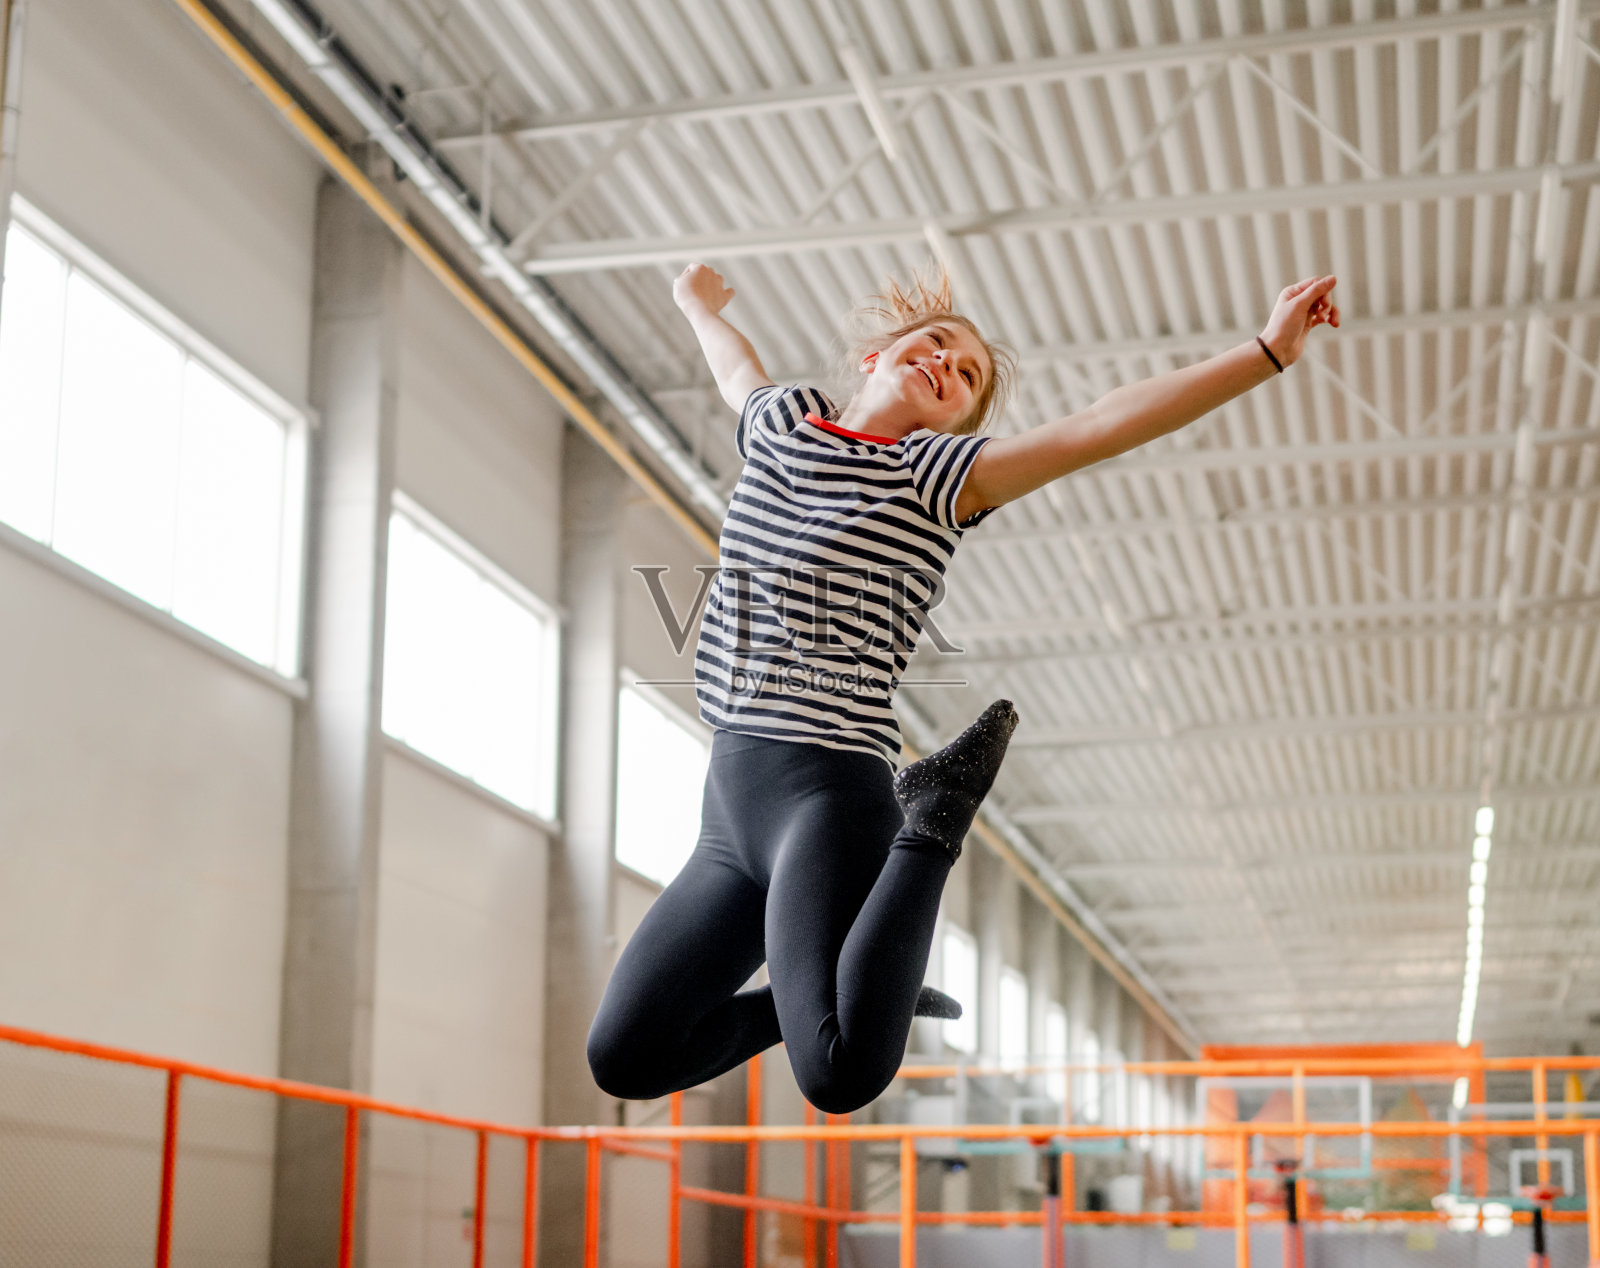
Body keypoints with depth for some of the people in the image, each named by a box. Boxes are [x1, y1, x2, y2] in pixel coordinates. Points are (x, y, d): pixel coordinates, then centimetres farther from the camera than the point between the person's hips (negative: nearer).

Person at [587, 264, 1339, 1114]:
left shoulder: (934, 475, 1)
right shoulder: (777, 423, 16)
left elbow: (1100, 427, -10)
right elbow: (738, 370, 41)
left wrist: (1270, 351, -17)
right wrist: (700, 304, 62)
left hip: (830, 789, -6)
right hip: (729, 794, 6)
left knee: (840, 1077, -24)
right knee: (623, 1057, 1)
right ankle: (856, 999, 20)